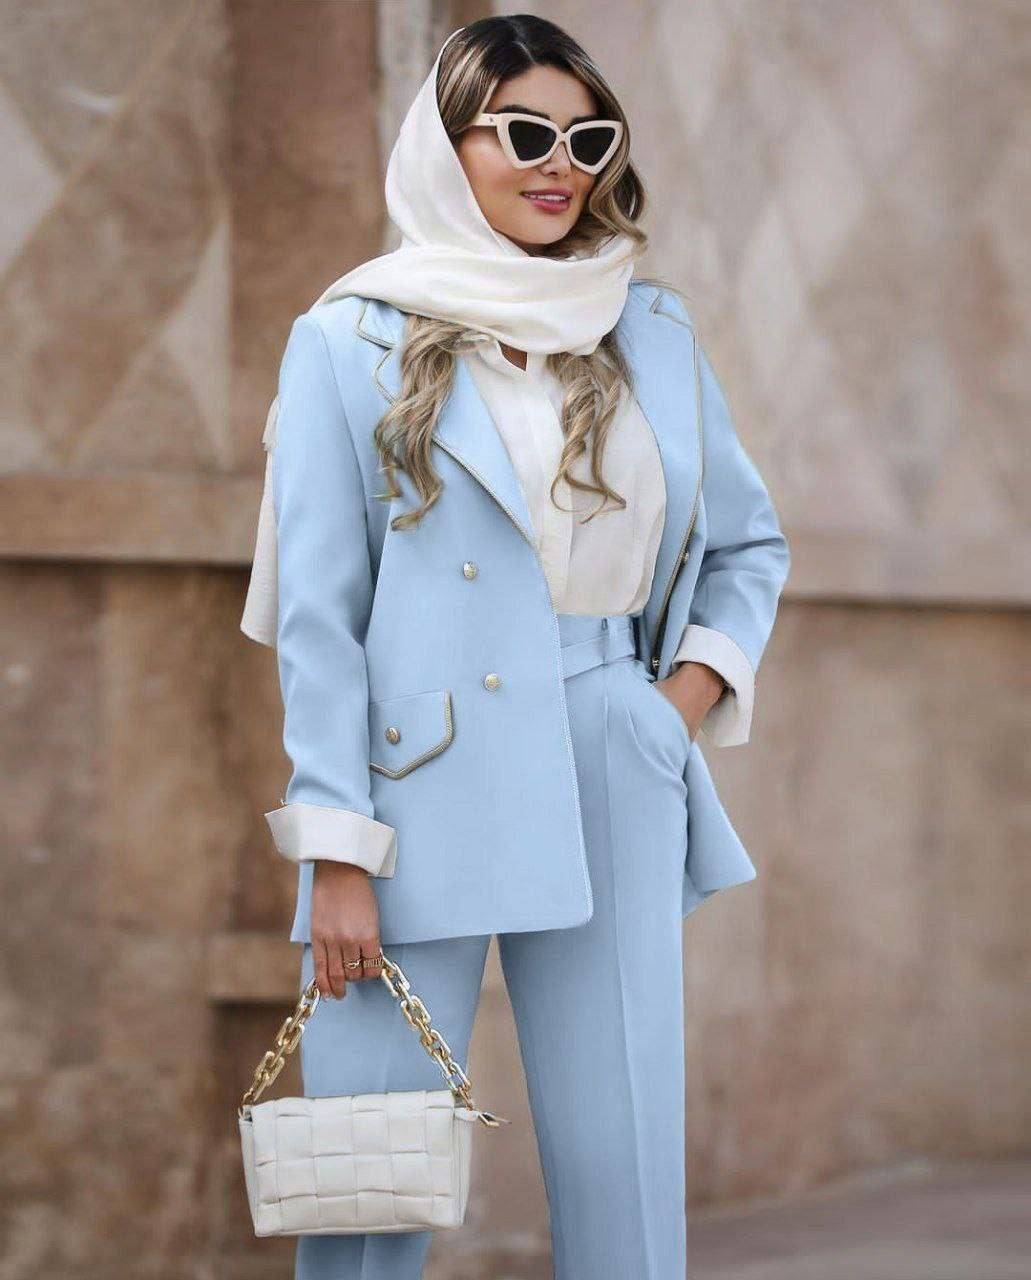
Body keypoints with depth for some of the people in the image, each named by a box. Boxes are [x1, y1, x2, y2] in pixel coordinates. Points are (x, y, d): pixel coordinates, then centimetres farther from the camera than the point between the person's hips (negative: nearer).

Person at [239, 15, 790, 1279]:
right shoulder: (353, 343, 2)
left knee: (625, 1173, 1)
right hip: (422, 800, -3)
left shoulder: (652, 336, 13)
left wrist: (697, 683, 5)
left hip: (612, 797, 3)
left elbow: (749, 544, 25)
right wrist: (336, 855, -8)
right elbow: (315, 615, -1)